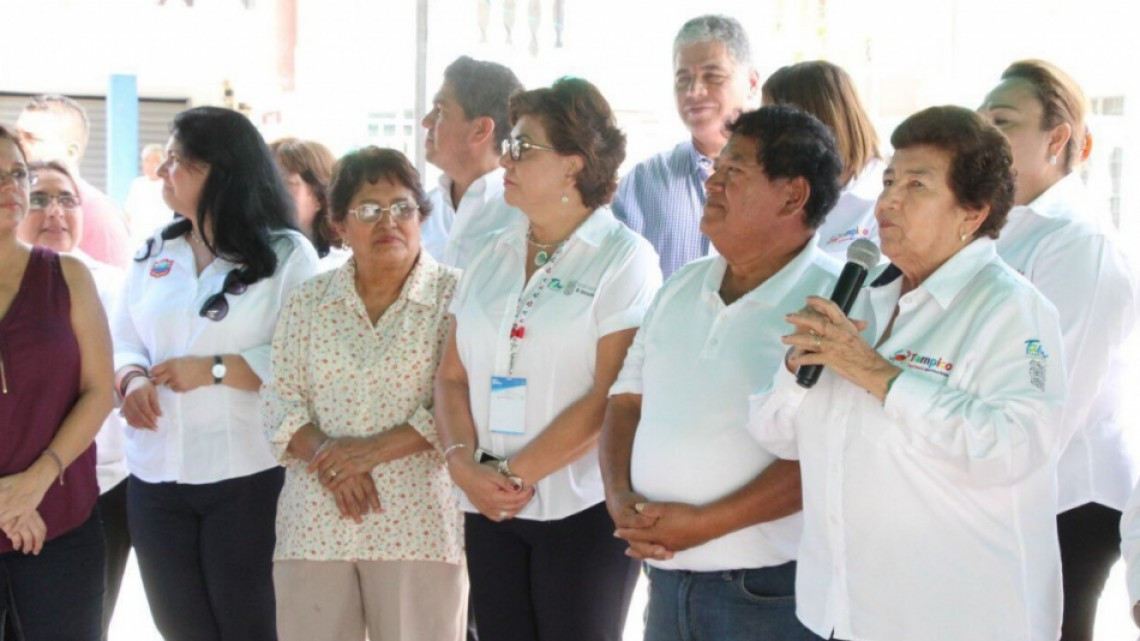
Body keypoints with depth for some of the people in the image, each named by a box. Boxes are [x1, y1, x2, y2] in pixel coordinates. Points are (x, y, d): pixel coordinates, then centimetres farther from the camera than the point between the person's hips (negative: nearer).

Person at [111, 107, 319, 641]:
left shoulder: (286, 254, -5)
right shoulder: (154, 253, 12)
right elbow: (121, 338, 14)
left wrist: (216, 370, -18)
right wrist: (131, 379, -8)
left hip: (249, 476, -5)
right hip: (156, 477, 5)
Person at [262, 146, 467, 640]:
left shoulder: (453, 297, 1)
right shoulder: (308, 300, 12)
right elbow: (281, 398, 7)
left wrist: (376, 449, -15)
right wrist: (323, 454, -11)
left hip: (418, 521, -3)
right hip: (315, 523, 3)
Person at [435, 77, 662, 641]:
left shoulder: (624, 259, -6)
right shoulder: (493, 256, 13)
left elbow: (611, 399, -13)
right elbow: (452, 376, 10)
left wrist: (516, 475, -13)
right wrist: (463, 463, -7)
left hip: (583, 510, -5)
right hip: (491, 509, 5)